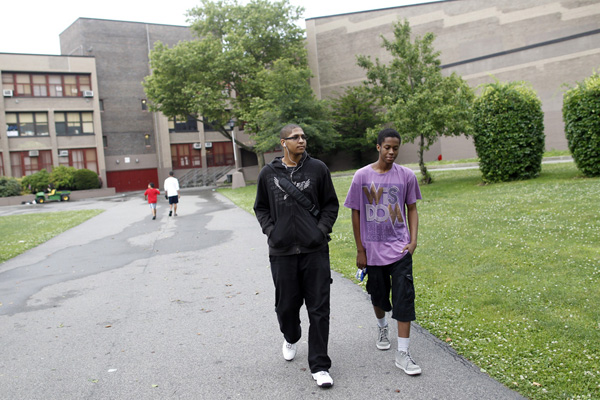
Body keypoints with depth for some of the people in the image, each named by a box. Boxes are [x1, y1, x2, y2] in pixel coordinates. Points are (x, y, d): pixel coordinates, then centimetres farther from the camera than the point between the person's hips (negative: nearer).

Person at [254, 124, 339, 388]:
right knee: (286, 304, 12)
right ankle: (290, 338, 45)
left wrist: (322, 230, -4)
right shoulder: (268, 173, 4)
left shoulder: (318, 169, 2)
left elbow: (331, 204, 8)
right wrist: (271, 231, 0)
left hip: (315, 250, -1)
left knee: (319, 309, 0)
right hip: (282, 251, 1)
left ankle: (319, 366, 12)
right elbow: (261, 208, 14)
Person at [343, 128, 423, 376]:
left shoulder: (406, 176, -2)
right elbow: (356, 214, 0)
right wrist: (360, 250, 0)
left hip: (400, 248, 0)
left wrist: (413, 240, -3)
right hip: (373, 249, 0)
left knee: (404, 297, -6)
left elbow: (411, 209, 8)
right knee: (378, 295, 16)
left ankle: (403, 354, 4)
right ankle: (382, 328, 47)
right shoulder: (362, 176, -6)